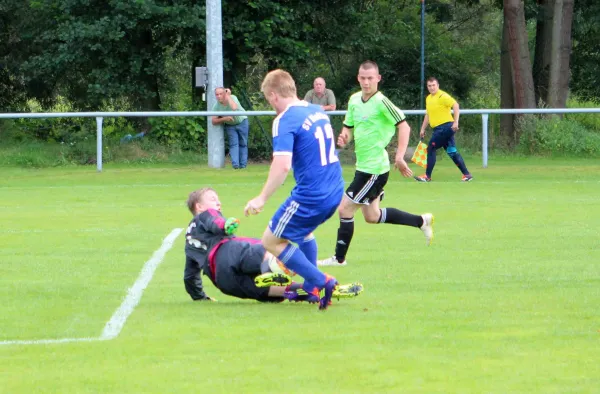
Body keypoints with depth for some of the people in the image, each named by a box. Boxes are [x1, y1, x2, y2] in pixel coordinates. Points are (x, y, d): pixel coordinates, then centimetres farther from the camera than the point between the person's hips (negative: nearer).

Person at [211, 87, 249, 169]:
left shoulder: (233, 98, -26)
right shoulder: (216, 106, -18)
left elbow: (234, 108, -48)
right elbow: (214, 121, -14)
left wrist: (228, 96, -37)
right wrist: (224, 119, -30)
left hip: (241, 122, -1)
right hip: (230, 125, 1)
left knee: (243, 144, 2)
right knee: (233, 144, -13)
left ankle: (243, 164, 8)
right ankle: (235, 164, -21)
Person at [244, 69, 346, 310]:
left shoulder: (285, 121, -16)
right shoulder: (317, 111, 9)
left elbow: (282, 165, -28)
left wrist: (262, 198, -24)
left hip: (310, 196, -9)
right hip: (335, 191, 9)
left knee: (271, 242, 6)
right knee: (303, 231, 34)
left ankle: (320, 281, -2)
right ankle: (312, 285, 33)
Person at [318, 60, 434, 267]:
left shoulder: (381, 102, -16)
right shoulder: (354, 100, 8)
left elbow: (404, 126, -17)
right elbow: (348, 126, 18)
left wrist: (399, 157, -23)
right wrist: (344, 137, -5)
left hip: (375, 169, -9)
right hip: (363, 166, 9)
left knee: (345, 208, -6)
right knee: (372, 216, 17)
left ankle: (339, 258, 7)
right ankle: (422, 221, 29)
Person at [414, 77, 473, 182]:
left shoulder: (442, 96, -11)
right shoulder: (428, 98, 17)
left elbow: (455, 105, -20)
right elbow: (428, 115, 28)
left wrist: (455, 122, -26)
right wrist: (423, 129, 24)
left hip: (445, 126, -9)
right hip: (438, 129, 9)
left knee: (431, 149, -7)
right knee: (452, 152, 8)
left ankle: (427, 176, -1)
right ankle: (466, 174, 10)